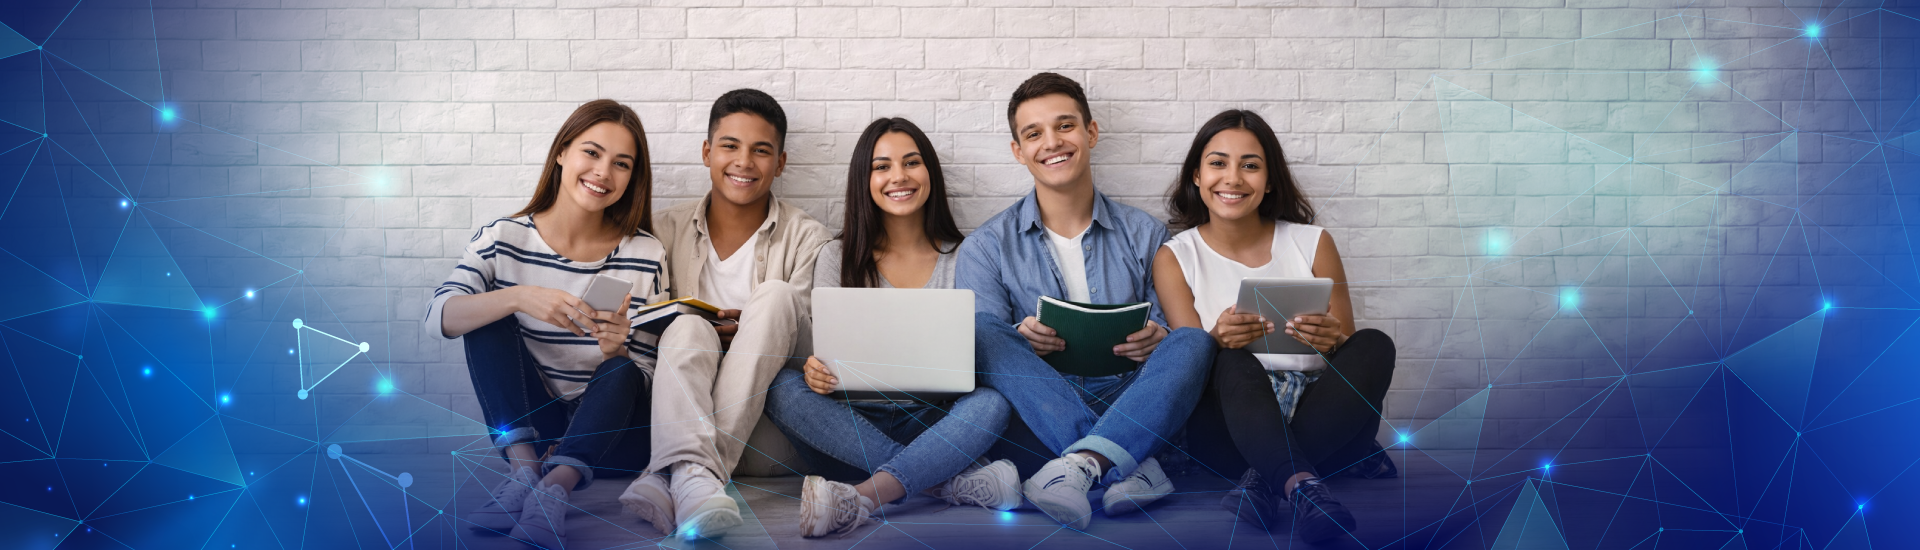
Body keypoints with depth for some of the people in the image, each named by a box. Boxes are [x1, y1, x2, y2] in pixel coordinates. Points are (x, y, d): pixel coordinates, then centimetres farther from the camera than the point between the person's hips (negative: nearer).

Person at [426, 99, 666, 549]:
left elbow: (644, 375, -2)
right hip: (524, 424, 1)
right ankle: (524, 467, -29)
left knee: (621, 372, -30)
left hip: (606, 428, -1)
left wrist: (615, 352, -27)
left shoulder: (645, 255, -3)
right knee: (487, 314, -17)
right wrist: (519, 297, -36)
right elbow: (440, 317, -18)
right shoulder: (503, 238, -2)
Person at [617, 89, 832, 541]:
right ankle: (693, 475, -54)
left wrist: (749, 330, -21)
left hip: (762, 398, -1)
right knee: (688, 325, -28)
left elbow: (806, 335, -1)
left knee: (775, 293, -25)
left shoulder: (806, 239, 5)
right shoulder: (670, 229, 10)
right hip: (682, 392, 1)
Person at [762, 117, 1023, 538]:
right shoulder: (839, 257, 7)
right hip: (853, 423, 1)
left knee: (993, 403, -30)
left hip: (933, 423, 0)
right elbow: (822, 351, 3)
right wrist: (815, 369, -22)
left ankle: (862, 498, -46)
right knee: (784, 387, -28)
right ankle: (951, 482, -31)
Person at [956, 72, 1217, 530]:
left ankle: (1080, 463, -47)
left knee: (1194, 339, -24)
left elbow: (1172, 332, 11)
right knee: (983, 330, -26)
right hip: (1039, 413, 0)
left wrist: (1157, 339, -14)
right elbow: (977, 343, -2)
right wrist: (1021, 339, -25)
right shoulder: (987, 247, 8)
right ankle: (1132, 470, -37)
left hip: (1133, 407, 1)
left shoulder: (1145, 235, 13)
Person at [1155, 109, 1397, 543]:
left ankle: (1264, 478, -30)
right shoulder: (1175, 258, 5)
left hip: (1316, 411, 2)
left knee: (1375, 345, -24)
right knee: (1234, 363, -32)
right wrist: (1217, 340, -28)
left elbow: (1354, 354, 5)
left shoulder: (1312, 243, 8)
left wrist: (1333, 341, -21)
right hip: (1232, 419, -2)